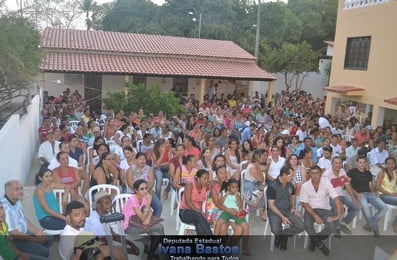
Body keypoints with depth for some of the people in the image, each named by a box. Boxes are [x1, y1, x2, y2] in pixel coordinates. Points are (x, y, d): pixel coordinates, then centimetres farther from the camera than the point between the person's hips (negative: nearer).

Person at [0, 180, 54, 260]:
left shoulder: (16, 201, 1)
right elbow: (13, 233, -27)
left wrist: (36, 231, 2)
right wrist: (35, 239, -16)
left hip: (23, 233, 10)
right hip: (14, 240, -10)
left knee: (49, 239, 11)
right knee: (44, 252, -17)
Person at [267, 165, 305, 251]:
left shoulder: (290, 185, 3)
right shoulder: (272, 187, -16)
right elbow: (271, 205, -16)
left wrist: (293, 207, 6)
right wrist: (282, 217, -24)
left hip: (288, 210, 5)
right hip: (274, 211, -5)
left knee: (301, 227, -18)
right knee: (276, 229, -33)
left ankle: (282, 235, 4)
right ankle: (283, 236, 5)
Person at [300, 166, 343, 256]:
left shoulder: (326, 183, -8)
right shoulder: (305, 186, -6)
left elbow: (336, 199, -13)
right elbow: (305, 203, -6)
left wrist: (338, 215, -23)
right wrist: (315, 216, -19)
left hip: (325, 210, 1)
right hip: (310, 210, 0)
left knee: (331, 227, -27)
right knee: (308, 225, -32)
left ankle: (314, 241, 3)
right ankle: (320, 244, -4)